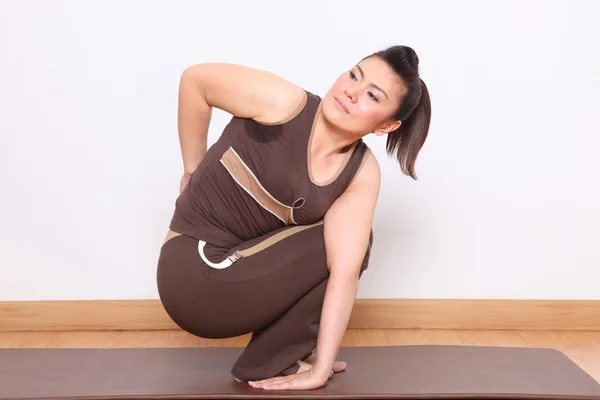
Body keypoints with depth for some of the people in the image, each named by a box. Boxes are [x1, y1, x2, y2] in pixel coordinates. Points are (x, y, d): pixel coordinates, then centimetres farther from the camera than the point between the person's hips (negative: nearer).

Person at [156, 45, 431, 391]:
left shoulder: (363, 174, -6)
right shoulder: (284, 103, -19)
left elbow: (345, 270, -13)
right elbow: (195, 80, -7)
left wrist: (320, 371, -17)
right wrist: (193, 171, 0)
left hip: (242, 268, 5)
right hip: (196, 273, -5)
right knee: (348, 240, -11)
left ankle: (284, 353, 10)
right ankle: (268, 363, 1)